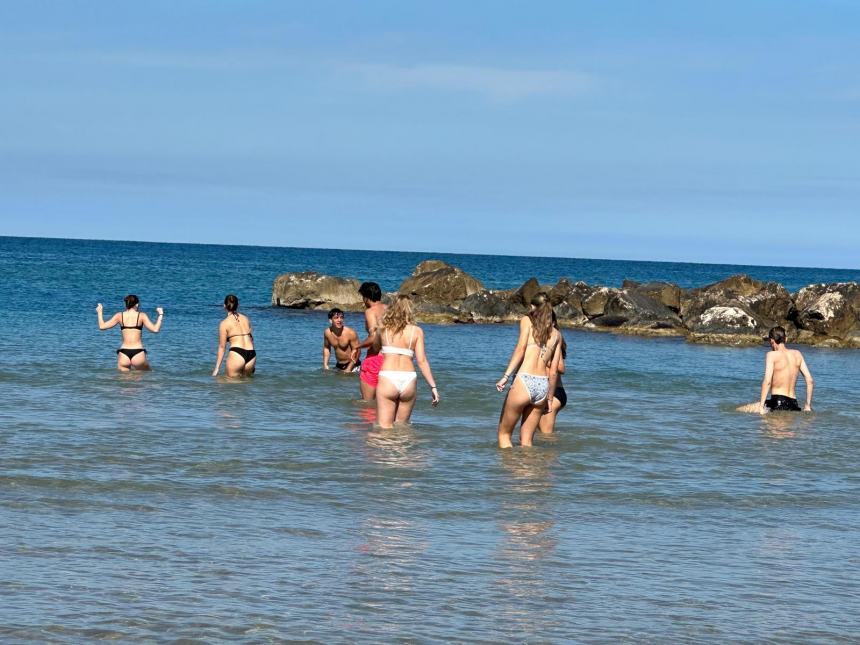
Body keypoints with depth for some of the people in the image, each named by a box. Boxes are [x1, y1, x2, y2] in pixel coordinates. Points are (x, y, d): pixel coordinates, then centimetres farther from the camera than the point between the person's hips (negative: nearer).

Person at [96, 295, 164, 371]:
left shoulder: (120, 316, 8)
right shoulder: (141, 316, 2)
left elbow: (102, 326, 9)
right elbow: (155, 329, -2)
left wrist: (100, 312, 24)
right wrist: (160, 315, 10)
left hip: (123, 354, 2)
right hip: (138, 353, -2)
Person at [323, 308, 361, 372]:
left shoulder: (350, 333, -19)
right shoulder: (327, 332, -5)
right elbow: (326, 348, 13)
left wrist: (348, 369, -19)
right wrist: (325, 365, 4)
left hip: (351, 365, -5)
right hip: (338, 365, 5)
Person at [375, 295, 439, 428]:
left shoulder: (384, 327, 4)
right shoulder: (417, 331, 5)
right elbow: (422, 361, 1)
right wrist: (433, 386, 4)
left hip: (387, 378, -1)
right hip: (409, 380, 1)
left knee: (384, 427, -1)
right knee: (402, 426, 16)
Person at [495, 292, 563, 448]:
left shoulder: (527, 321, 7)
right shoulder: (557, 334, 18)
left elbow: (520, 349, -9)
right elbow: (553, 371, 17)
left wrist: (506, 376, -14)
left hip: (524, 382, -4)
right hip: (543, 387, 4)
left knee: (504, 434, 8)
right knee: (526, 441, 11)